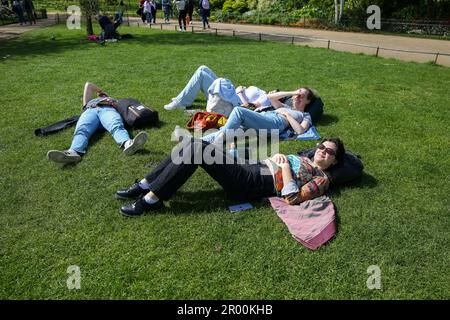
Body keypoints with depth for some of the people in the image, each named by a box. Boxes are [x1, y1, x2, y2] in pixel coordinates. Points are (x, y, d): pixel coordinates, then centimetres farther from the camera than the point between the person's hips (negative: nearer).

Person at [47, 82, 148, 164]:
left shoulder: (114, 100, 45)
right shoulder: (90, 101, 49)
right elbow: (88, 85, 48)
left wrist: (111, 103, 7)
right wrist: (100, 90, 56)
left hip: (108, 109, -1)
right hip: (90, 110, 2)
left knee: (117, 127, -39)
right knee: (81, 130, -35)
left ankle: (127, 144, -72)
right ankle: (73, 152, -65)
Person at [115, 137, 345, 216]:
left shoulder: (322, 179, 2)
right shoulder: (302, 159, 27)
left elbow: (292, 198, -14)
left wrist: (284, 166, -8)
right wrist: (278, 157, 9)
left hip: (250, 184, -8)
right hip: (250, 168, 8)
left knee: (198, 149, -24)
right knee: (193, 143, -7)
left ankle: (152, 198, -17)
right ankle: (146, 185, -2)